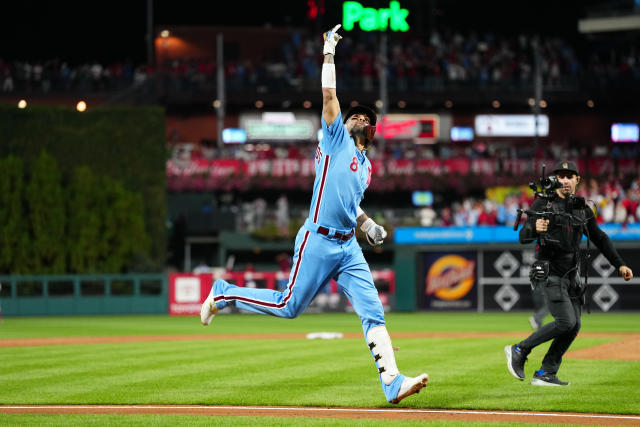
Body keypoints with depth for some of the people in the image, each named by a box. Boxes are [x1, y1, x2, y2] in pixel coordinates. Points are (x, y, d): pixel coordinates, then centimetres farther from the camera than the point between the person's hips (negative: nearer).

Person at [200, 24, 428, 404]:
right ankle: (224, 294, 20)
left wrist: (368, 224, 19)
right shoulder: (337, 139, 2)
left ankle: (393, 383, -17)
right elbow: (329, 94, -7)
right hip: (318, 242, -7)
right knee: (290, 305, -3)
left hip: (349, 246, 7)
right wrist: (329, 52, -4)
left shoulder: (366, 165, 22)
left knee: (373, 311, -8)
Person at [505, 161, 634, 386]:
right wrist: (535, 228, -38)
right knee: (566, 322, -17)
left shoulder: (582, 208, 10)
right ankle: (519, 350, -4)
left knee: (574, 326, 0)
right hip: (549, 273, -6)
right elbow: (523, 238, -15)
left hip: (572, 275, 6)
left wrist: (619, 264, 14)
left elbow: (600, 238, 20)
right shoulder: (543, 204, -6)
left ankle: (545, 374, 7)